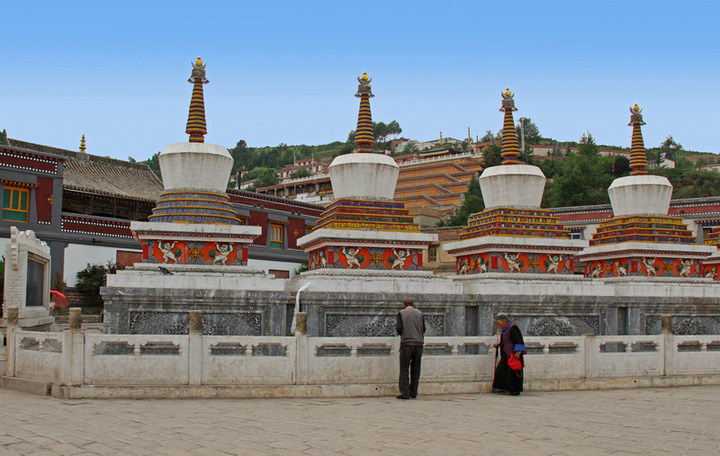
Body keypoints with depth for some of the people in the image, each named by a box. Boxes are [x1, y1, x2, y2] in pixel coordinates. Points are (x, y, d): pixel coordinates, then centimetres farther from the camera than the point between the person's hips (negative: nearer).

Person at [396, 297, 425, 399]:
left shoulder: (401, 313, 2)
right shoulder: (419, 313, 11)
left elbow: (399, 329, -8)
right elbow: (423, 329, 9)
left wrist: (396, 327, 13)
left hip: (407, 343, -3)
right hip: (419, 343, 3)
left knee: (404, 370, -1)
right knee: (415, 370, 9)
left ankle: (405, 393, -5)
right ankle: (413, 393, 11)